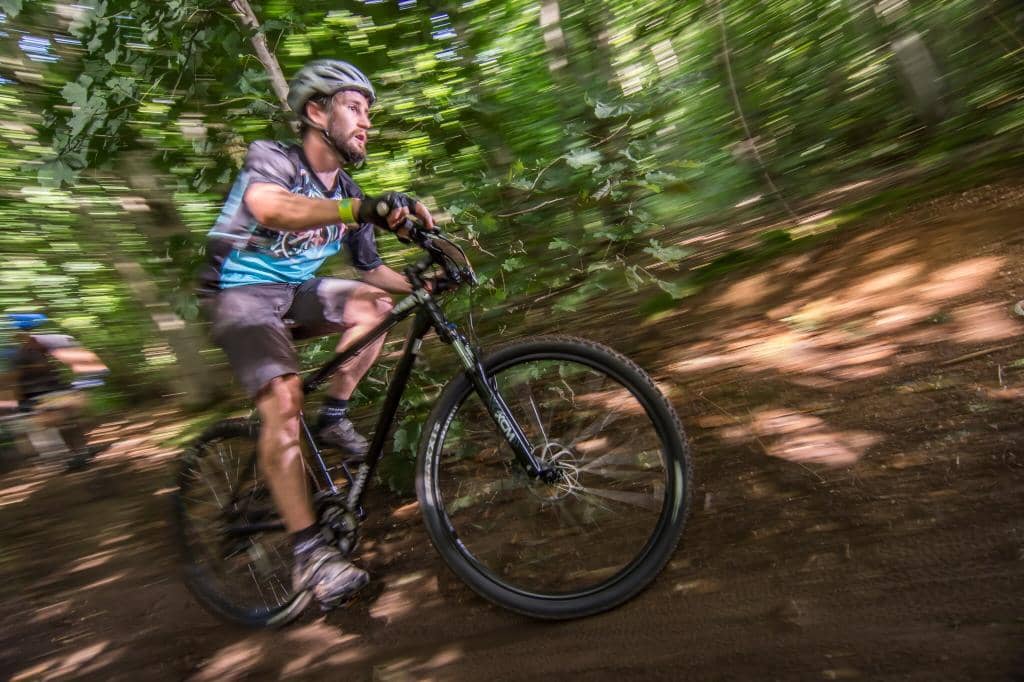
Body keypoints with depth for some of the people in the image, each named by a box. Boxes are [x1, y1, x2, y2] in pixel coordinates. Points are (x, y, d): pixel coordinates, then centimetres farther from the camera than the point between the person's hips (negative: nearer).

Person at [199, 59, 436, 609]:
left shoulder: (347, 194, 4)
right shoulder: (271, 157, -15)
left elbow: (372, 271, 7)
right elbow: (269, 208, -40)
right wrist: (362, 208, -53)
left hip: (296, 293, 7)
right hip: (242, 296, -6)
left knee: (375, 302, -17)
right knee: (284, 396, -27)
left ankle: (333, 419, -4)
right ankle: (309, 553, -23)